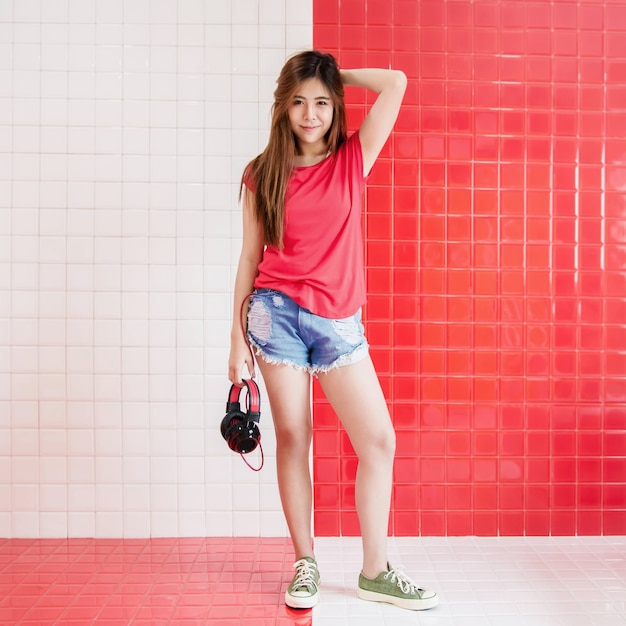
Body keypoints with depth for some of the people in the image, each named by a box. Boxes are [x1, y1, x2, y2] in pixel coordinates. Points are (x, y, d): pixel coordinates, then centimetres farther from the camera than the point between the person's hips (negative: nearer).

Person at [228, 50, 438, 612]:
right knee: (293, 438, 4)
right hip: (277, 312, -1)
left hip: (338, 322, 1)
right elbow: (250, 257, 5)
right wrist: (238, 336, 2)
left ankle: (375, 570, 14)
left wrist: (336, 74, 11)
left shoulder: (353, 160, 6)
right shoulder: (263, 174, 5)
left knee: (379, 439, -2)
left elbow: (395, 83, 0)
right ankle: (305, 563, 21)